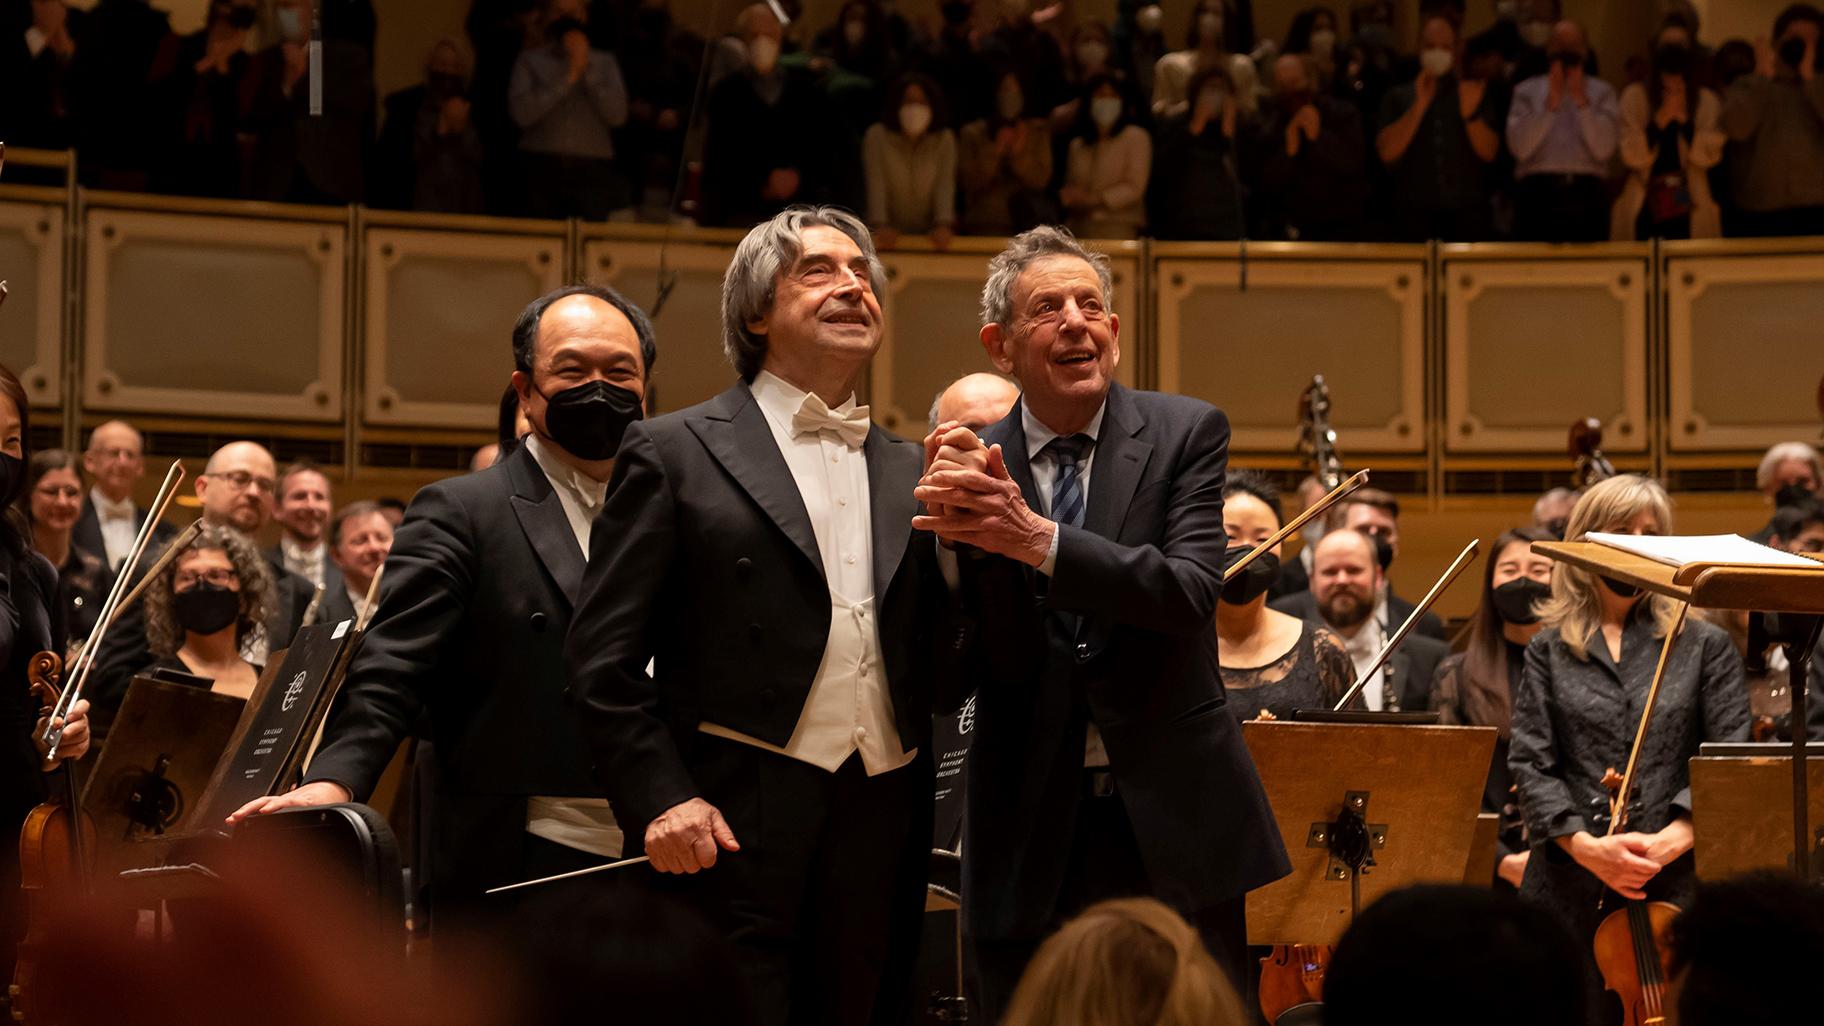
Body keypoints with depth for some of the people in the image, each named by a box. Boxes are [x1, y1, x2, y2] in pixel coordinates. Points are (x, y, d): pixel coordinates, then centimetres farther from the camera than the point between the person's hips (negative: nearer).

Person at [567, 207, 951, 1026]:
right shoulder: (674, 454, 3)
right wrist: (659, 799, -12)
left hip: (879, 830, 4)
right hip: (735, 829, -4)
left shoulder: (908, 473, 17)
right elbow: (604, 658, -2)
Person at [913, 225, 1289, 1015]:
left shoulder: (1185, 434, 1)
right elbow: (948, 682, -4)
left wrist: (1038, 539, -26)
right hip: (1031, 851, 1)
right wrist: (951, 536, -20)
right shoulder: (969, 469, 1)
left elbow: (1191, 592, -15)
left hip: (1173, 827, -1)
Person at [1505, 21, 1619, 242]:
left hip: (1586, 195, 0)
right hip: (1537, 192, 0)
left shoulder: (1602, 92, 12)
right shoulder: (1527, 91, 11)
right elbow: (1520, 149, -4)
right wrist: (1551, 103, -6)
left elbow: (1604, 149, -3)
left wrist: (1581, 100, -5)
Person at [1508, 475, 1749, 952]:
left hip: (1675, 891, -1)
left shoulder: (1705, 647, 9)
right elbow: (1530, 764, 3)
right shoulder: (1550, 651, 11)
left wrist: (1672, 838, -15)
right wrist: (1584, 845, -14)